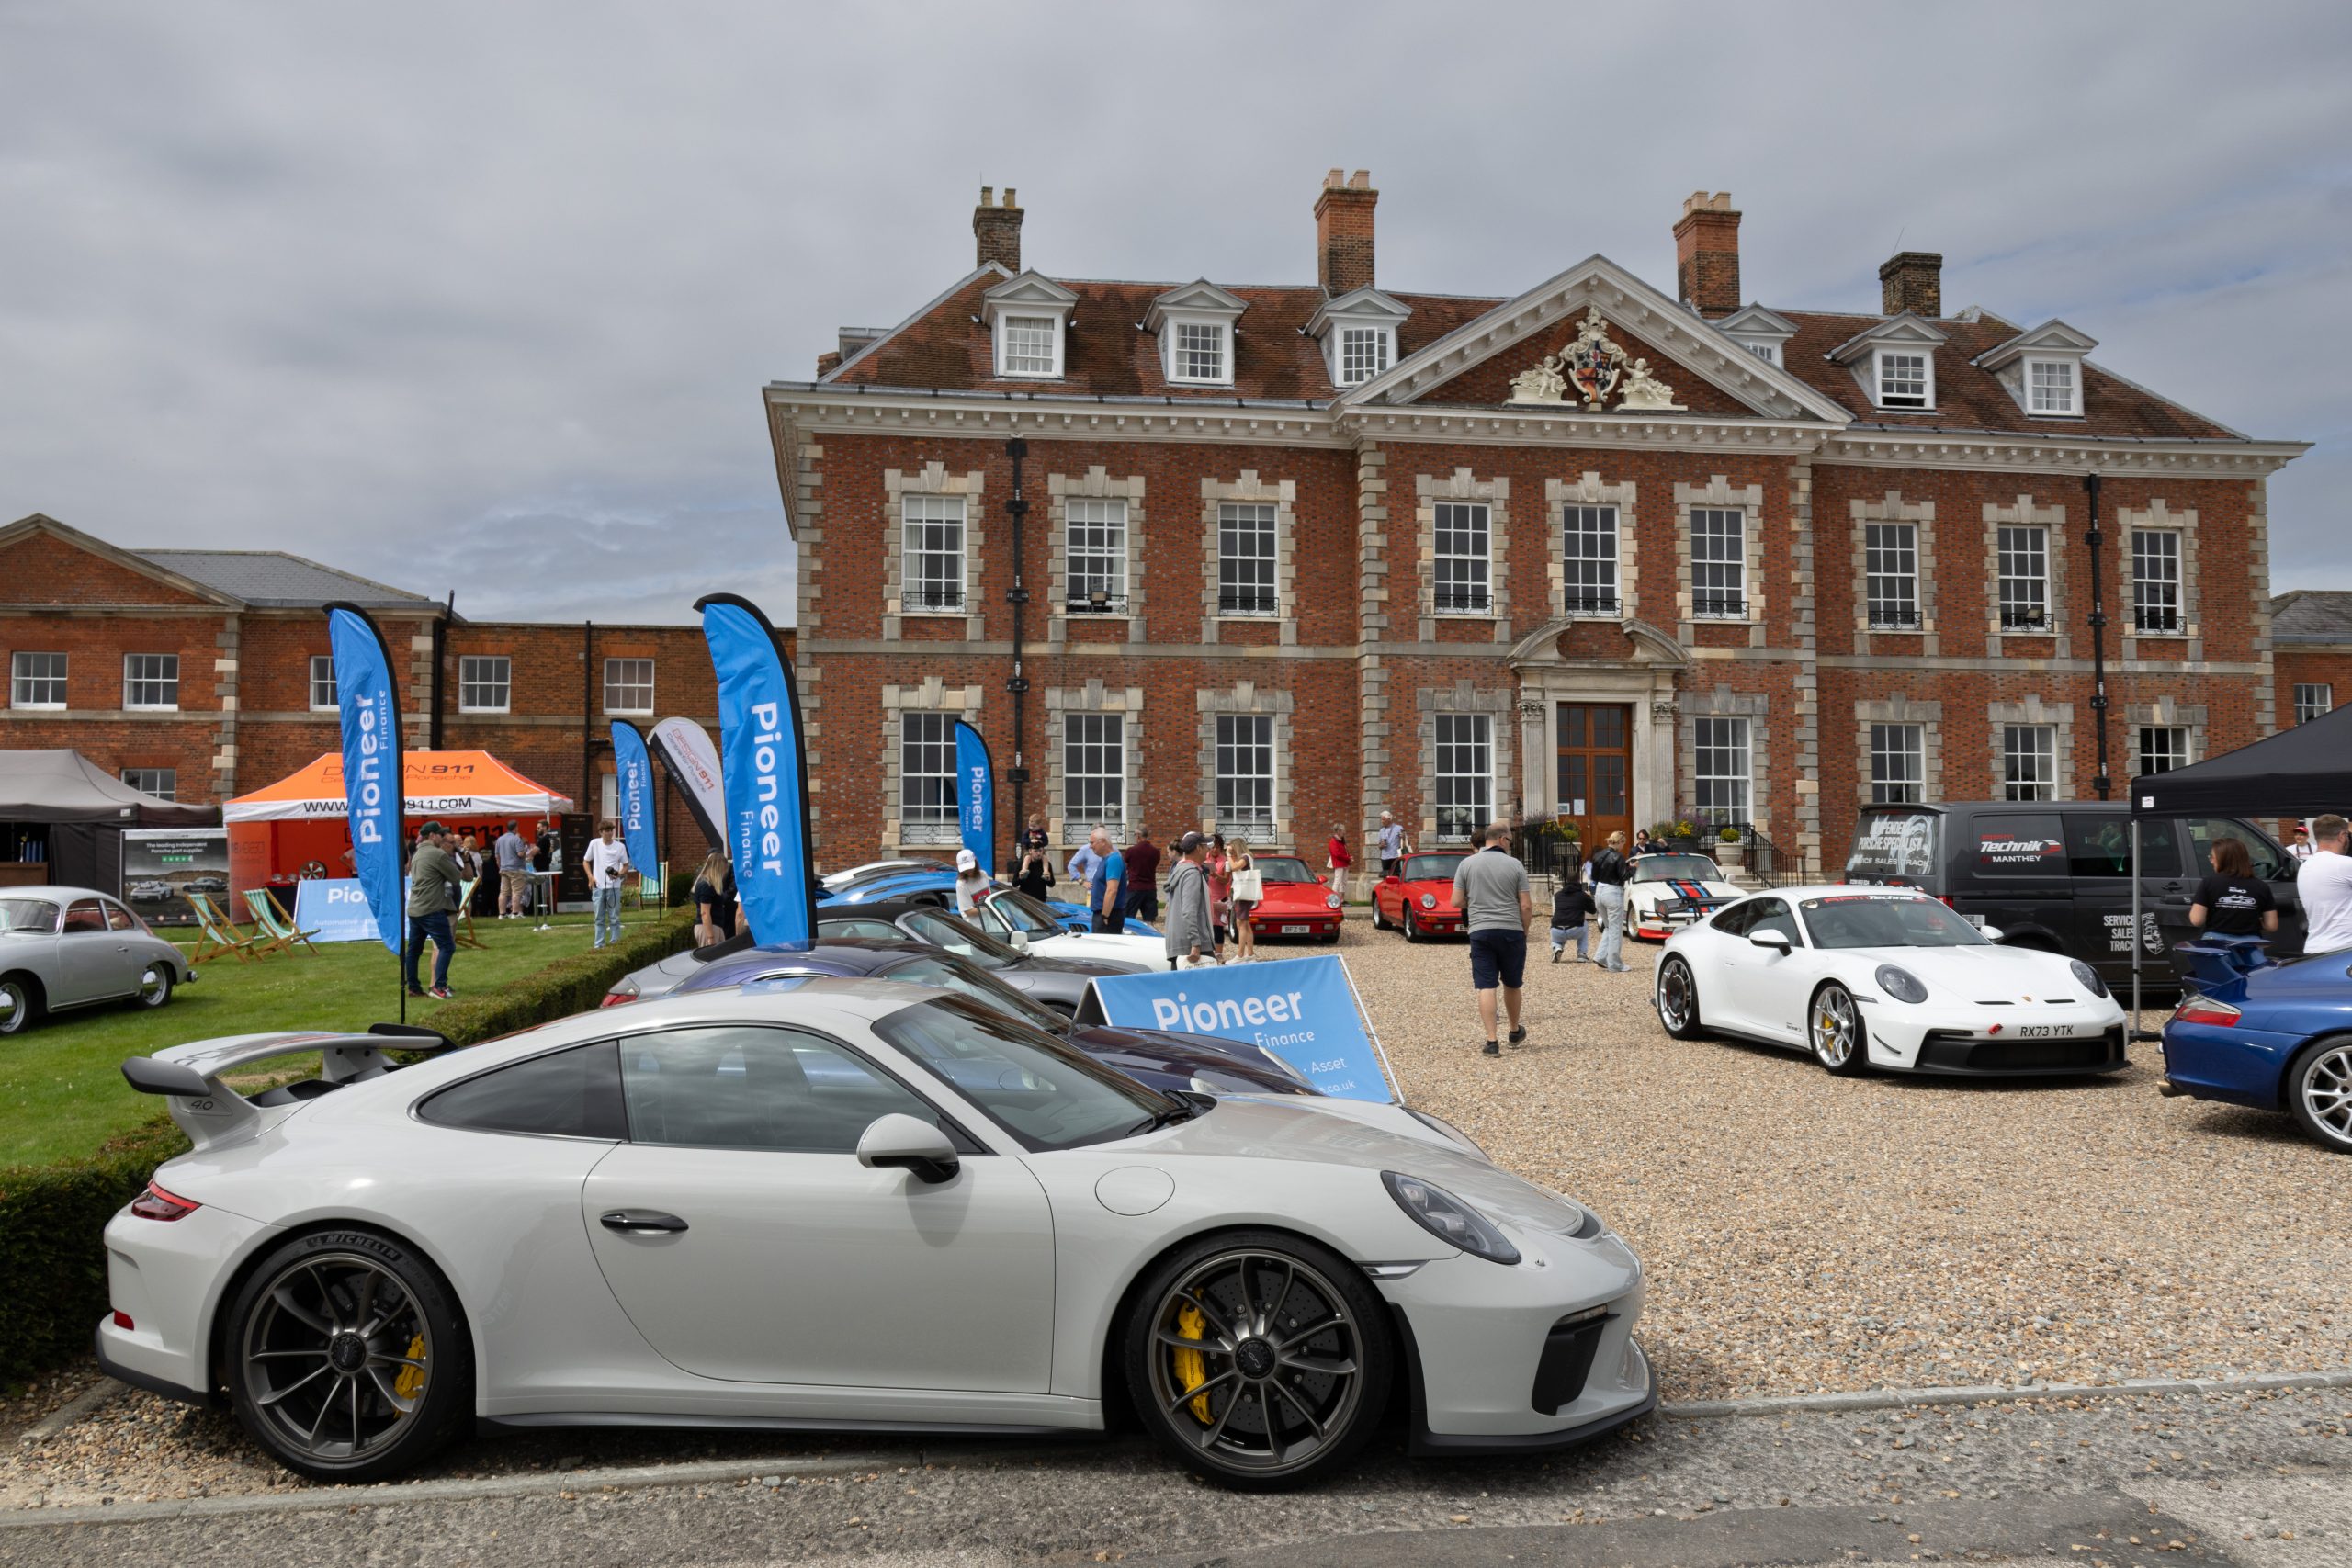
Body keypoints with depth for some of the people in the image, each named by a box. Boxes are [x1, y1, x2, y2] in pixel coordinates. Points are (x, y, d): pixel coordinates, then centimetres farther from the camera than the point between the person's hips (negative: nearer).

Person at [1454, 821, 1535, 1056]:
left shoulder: (1467, 863, 1)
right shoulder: (1515, 865, -3)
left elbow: (1457, 901, 2)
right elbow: (1526, 906, -4)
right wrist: (1524, 930, 12)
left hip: (1480, 931, 0)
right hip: (1511, 931, 0)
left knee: (1486, 987, -1)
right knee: (1512, 984, 17)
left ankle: (1491, 1041, -6)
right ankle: (1515, 1032, 35)